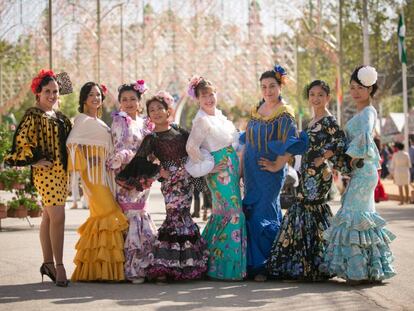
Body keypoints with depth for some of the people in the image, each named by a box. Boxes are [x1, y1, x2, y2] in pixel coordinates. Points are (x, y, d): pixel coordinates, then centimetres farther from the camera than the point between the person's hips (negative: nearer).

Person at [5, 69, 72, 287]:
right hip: (45, 170, -7)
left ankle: (48, 263, 17)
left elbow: (67, 143, 24)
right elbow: (21, 140, -14)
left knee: (49, 217, 12)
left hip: (61, 171, 7)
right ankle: (59, 266, -11)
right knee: (57, 217, -14)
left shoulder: (60, 117, 16)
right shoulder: (33, 115, -6)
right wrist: (34, 161, -14)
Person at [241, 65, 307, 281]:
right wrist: (241, 166, 14)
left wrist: (276, 166, -14)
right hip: (251, 172, 7)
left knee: (263, 216, -7)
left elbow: (290, 146, -16)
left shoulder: (284, 114, -9)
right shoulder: (257, 110, 11)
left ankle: (261, 265, 2)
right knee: (251, 214, 7)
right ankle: (256, 264, 15)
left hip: (269, 173, -6)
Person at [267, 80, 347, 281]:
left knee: (309, 211, -8)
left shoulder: (328, 120, -9)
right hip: (308, 173, 9)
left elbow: (340, 142, -20)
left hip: (318, 173, -9)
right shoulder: (312, 121, 18)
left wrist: (322, 159, -16)